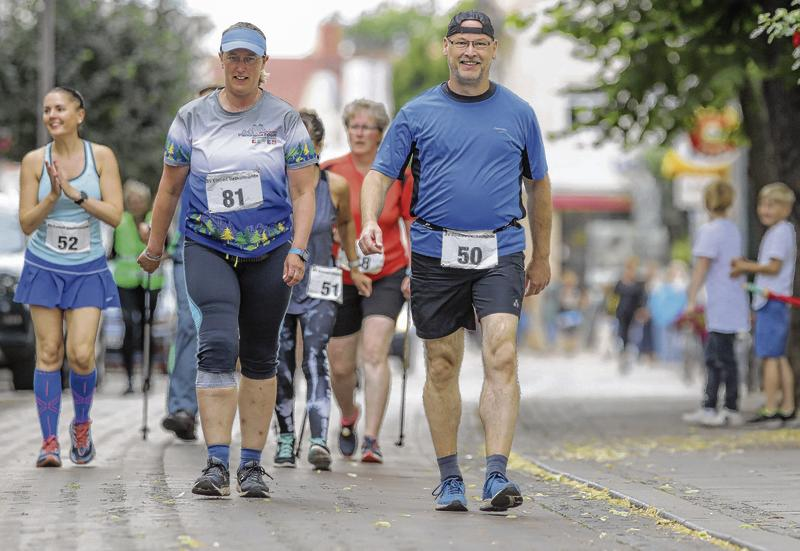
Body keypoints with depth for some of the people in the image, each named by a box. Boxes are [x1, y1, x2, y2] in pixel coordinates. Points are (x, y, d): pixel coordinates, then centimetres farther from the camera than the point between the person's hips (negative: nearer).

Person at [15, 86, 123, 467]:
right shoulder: (34, 161, -4)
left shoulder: (101, 156, -5)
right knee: (49, 353, -2)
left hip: (87, 270, 0)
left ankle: (81, 424, 19)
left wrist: (75, 193, -20)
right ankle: (49, 442, 4)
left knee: (81, 355, -8)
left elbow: (115, 215, -11)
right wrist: (52, 197, -20)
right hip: (44, 267, 0)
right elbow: (26, 223, -4)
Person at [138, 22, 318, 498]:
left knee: (260, 356, 6)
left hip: (270, 250, 1)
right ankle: (217, 463, -20)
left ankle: (252, 464, 14)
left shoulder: (285, 119, 3)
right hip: (208, 248, -1)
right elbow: (170, 188, 13)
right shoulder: (192, 118, 5)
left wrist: (298, 250, -10)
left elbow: (304, 192, 1)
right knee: (218, 345, -18)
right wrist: (155, 248, 18)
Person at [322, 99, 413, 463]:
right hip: (340, 279, 2)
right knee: (340, 366, 6)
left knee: (374, 354, -18)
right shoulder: (330, 173, -3)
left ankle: (371, 440, -17)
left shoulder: (399, 175, -4)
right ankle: (348, 417, 38)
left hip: (387, 276, -1)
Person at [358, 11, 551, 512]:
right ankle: (450, 479, 18)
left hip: (500, 254, 0)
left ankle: (496, 477, -21)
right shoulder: (418, 113, 6)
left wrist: (542, 258, 21)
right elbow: (380, 174, 4)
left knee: (501, 357, -17)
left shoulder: (518, 113, 9)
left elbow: (538, 185, 18)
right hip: (435, 252, 1)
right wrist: (370, 221, -16)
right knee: (441, 367, 6)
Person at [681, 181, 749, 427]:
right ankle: (708, 408, 15)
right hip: (734, 301, 9)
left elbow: (701, 268, -16)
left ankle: (732, 410, -5)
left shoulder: (709, 231, -12)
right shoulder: (733, 230, 15)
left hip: (721, 304, -9)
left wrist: (691, 300, -16)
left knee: (724, 358, -6)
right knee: (713, 357, 13)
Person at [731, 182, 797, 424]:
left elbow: (774, 267, -17)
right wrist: (746, 265, 11)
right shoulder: (783, 231, 19)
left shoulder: (781, 232, -11)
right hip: (775, 303, 10)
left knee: (769, 356, -10)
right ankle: (787, 407, 14)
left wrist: (747, 267, -7)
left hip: (772, 301, -10)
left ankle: (770, 408, -11)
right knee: (780, 357, 12)